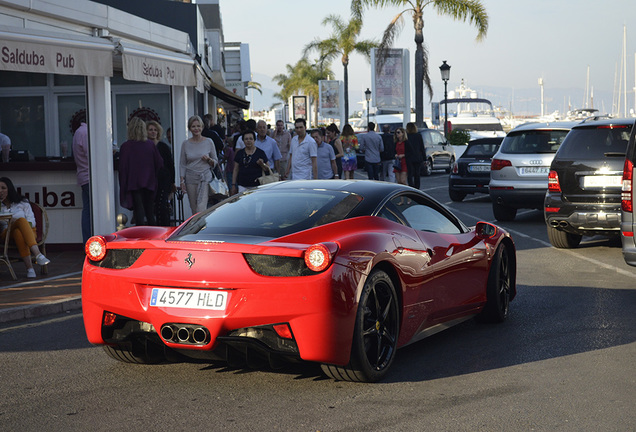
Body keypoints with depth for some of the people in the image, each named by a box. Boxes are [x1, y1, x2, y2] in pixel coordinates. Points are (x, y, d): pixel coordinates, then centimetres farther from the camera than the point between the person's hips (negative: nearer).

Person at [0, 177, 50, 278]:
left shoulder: (22, 202, 13)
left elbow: (31, 221, 4)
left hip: (28, 232, 1)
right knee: (21, 220, -36)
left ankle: (29, 268, -54)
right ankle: (37, 254, -53)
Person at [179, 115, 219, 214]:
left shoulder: (209, 142, 3)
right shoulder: (185, 144, 5)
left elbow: (215, 162, 10)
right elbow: (182, 164, 8)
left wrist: (208, 160, -11)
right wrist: (182, 181, 0)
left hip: (205, 177, -2)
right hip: (190, 179, 2)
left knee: (201, 208, -16)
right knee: (194, 209, 3)